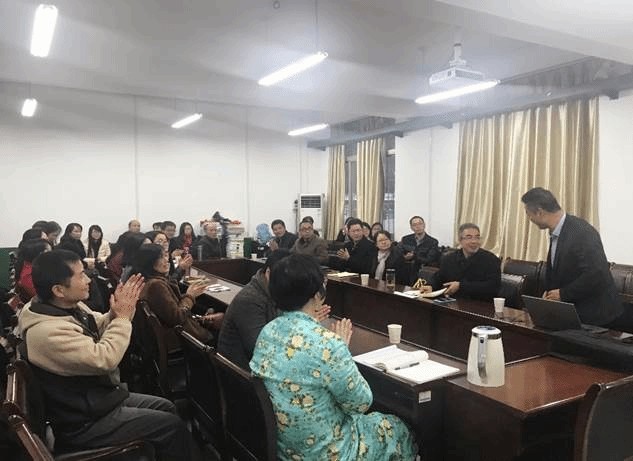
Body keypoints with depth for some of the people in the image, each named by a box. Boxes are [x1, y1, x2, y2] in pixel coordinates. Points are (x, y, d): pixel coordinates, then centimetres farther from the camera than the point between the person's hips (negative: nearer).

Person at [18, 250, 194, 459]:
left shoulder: (70, 306, -3)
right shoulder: (46, 331, -31)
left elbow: (99, 330, 9)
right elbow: (104, 359, -34)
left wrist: (118, 311, -10)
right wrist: (123, 317, -22)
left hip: (99, 396, 9)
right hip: (84, 422, -9)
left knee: (166, 407, 15)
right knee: (174, 427, -8)